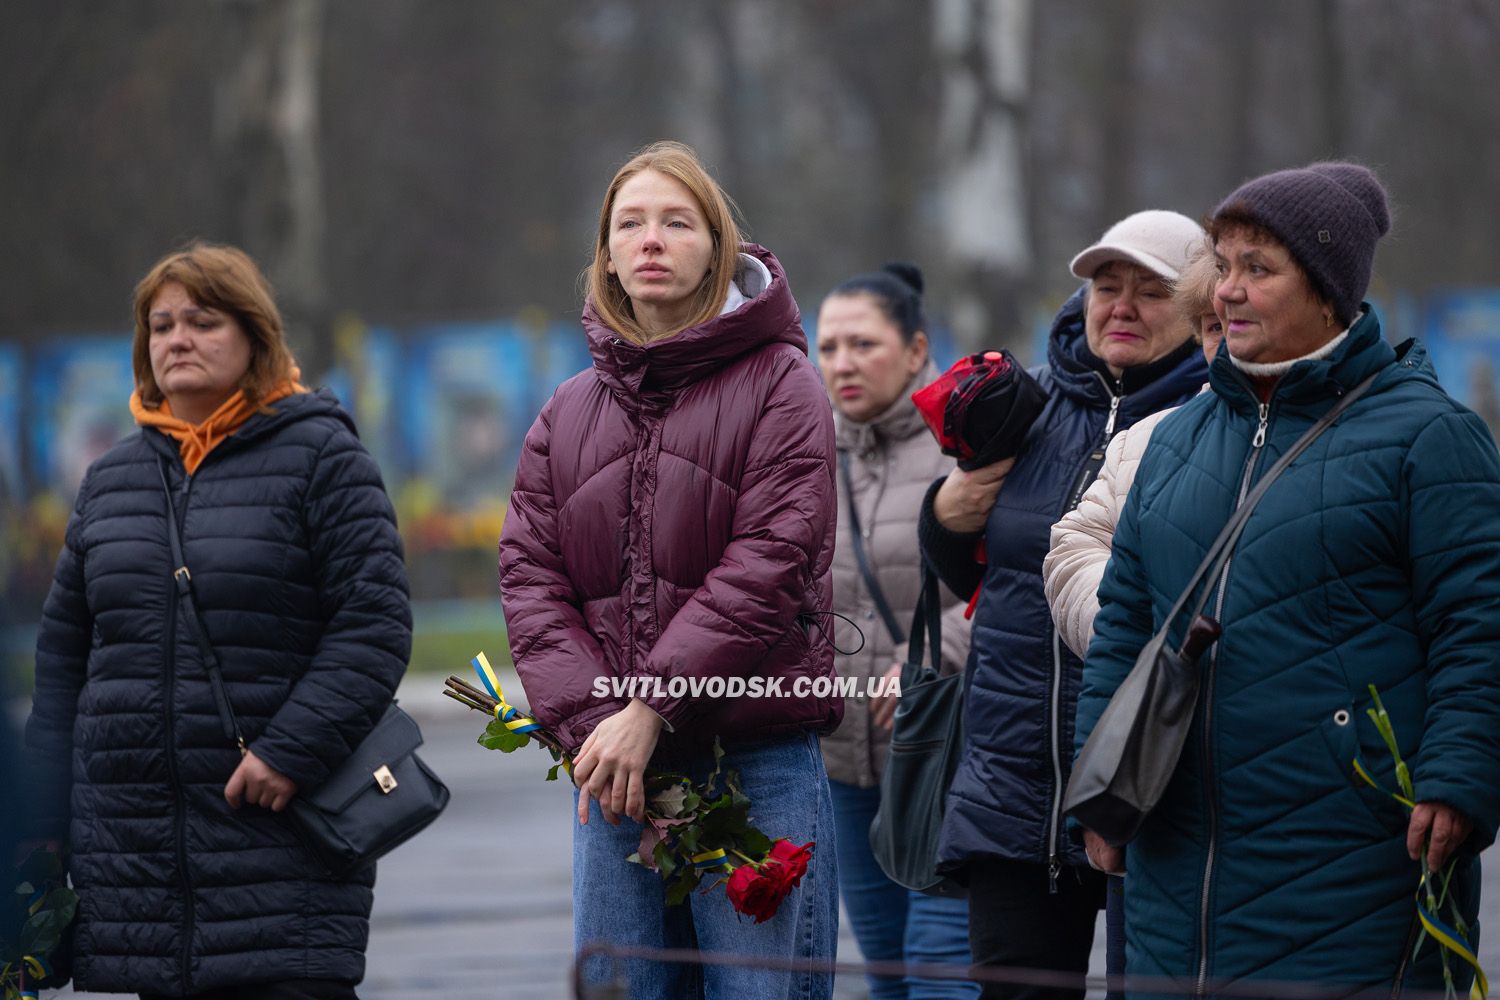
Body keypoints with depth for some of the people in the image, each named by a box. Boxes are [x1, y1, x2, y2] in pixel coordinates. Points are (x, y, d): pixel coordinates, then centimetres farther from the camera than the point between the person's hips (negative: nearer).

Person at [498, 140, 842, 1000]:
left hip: (758, 764, -5)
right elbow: (531, 575, 7)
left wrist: (651, 711, -17)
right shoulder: (570, 413, 16)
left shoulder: (778, 383, 0)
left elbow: (771, 563, -11)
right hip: (613, 767, 5)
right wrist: (591, 720, -10)